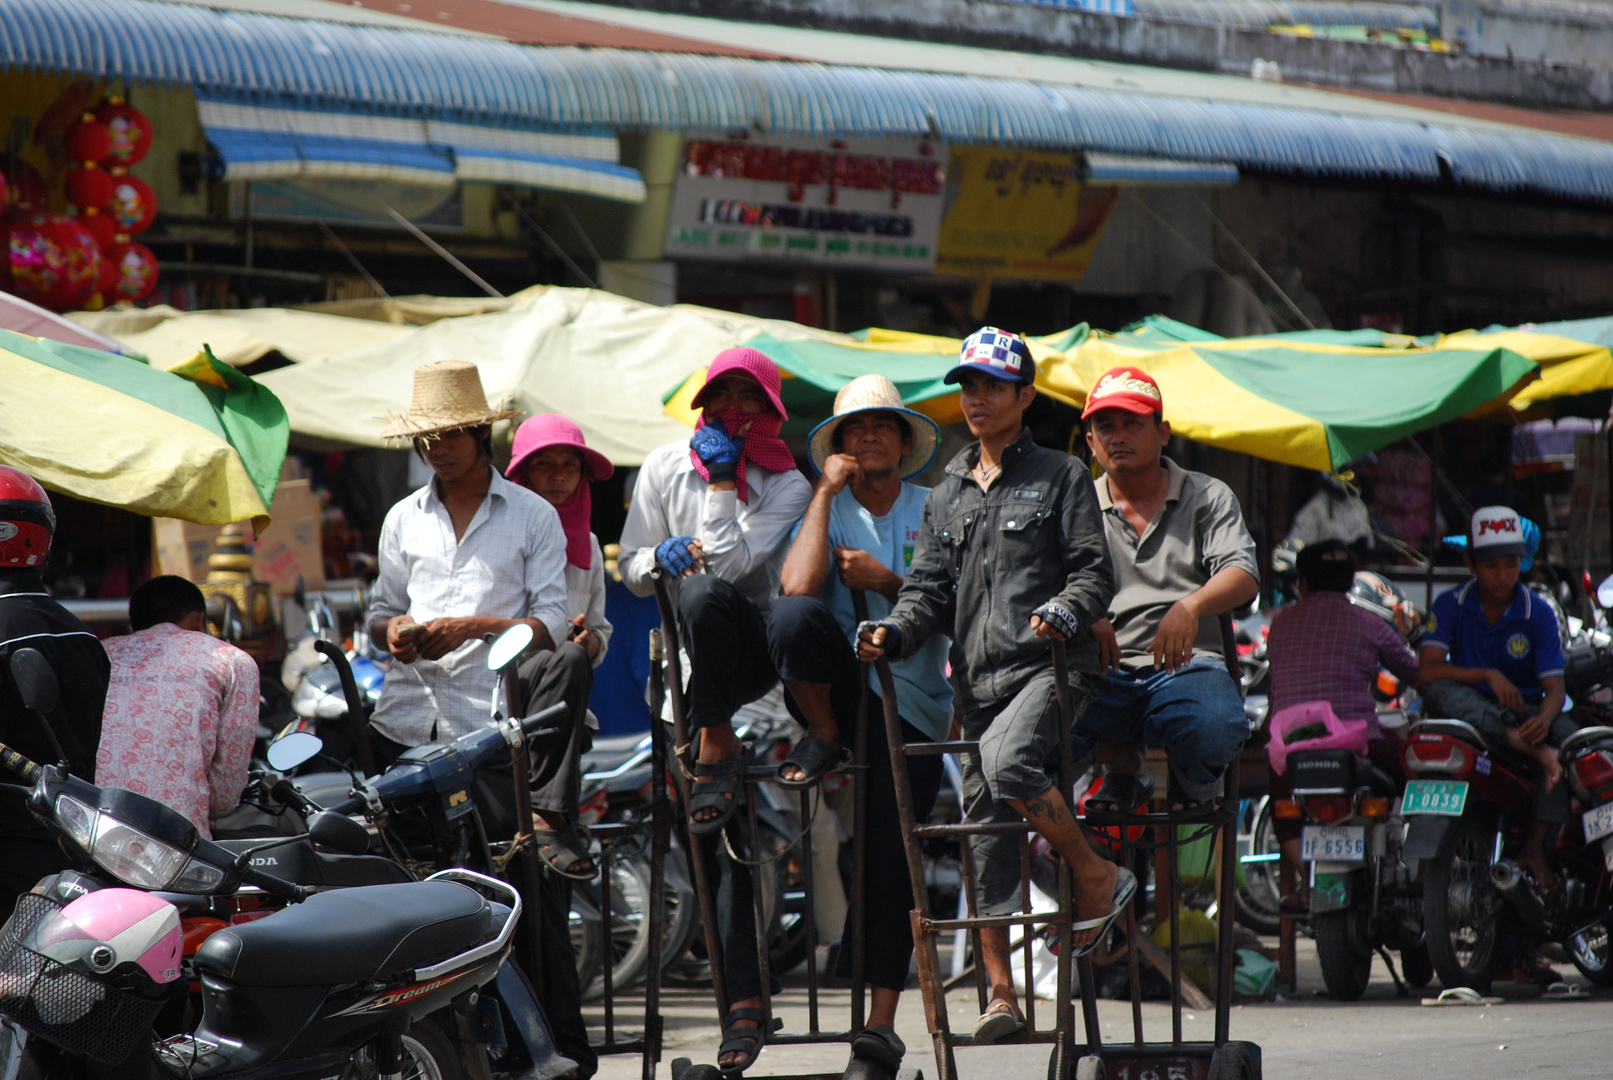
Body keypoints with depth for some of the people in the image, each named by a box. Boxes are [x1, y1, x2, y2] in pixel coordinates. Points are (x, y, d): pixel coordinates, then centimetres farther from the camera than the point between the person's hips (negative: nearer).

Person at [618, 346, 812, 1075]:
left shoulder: (787, 486, -1)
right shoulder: (665, 468, 10)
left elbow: (730, 562, -15)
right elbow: (630, 570, 11)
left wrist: (722, 478, -11)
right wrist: (659, 557, -9)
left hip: (756, 654, -3)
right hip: (694, 660, 3)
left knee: (704, 594, -37)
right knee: (721, 836, -9)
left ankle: (717, 755, -24)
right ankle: (743, 997, -12)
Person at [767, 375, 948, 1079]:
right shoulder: (827, 511, 8)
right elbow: (798, 584, -14)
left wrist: (887, 581, -10)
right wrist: (827, 491, -9)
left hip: (911, 701, 0)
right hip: (841, 684, 0)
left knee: (891, 858, -8)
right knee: (795, 614, -34)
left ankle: (882, 1021, -4)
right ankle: (824, 737, -10)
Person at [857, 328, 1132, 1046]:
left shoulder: (1060, 477, 6)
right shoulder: (948, 495, 21)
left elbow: (1095, 570, 0)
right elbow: (930, 588, 16)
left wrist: (1063, 612, -22)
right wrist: (895, 633, -4)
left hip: (1049, 665, -6)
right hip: (978, 678, 6)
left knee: (1008, 762, -33)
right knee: (986, 831, 3)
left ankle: (1098, 878, -13)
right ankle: (1000, 993, 7)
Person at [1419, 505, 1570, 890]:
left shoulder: (1539, 614, -2)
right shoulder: (1450, 606, -1)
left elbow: (1555, 687, -10)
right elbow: (1427, 671, -12)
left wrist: (1543, 718, -34)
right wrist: (1487, 676, -24)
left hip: (1523, 709, 0)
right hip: (1466, 710, 0)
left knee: (1567, 734, -30)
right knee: (1440, 691, -34)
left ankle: (1535, 847, -29)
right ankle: (1534, 751, -51)